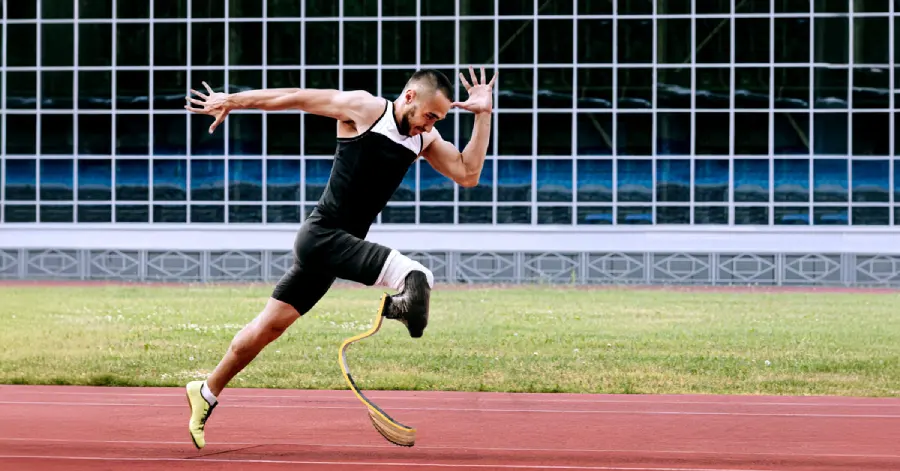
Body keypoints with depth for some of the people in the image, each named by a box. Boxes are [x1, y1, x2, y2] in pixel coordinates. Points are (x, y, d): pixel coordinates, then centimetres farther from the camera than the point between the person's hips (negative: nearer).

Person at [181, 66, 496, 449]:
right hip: (322, 236, -8)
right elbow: (296, 97, -5)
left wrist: (483, 115, -3)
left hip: (342, 245, 8)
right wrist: (232, 101, -2)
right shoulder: (364, 108, -11)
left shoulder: (425, 139, 8)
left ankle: (206, 393, 27)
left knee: (270, 325, 17)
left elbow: (467, 174, 1)